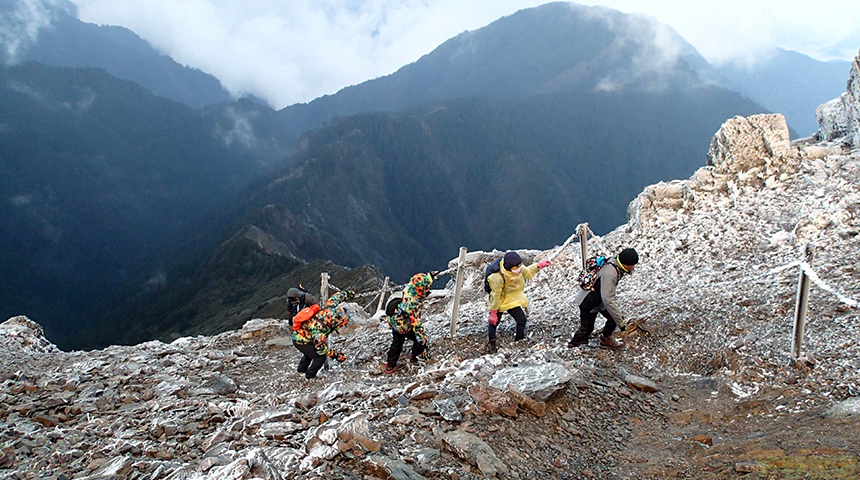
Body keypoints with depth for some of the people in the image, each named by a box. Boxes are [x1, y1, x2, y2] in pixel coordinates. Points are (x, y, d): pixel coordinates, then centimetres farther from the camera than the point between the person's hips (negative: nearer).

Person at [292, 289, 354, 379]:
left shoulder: (330, 307, -24)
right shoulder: (320, 329, -42)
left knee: (310, 351, 33)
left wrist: (349, 293, 15)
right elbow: (321, 349, -32)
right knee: (320, 357, -7)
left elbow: (336, 297, -2)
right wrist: (337, 355, -28)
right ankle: (309, 376, 15)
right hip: (301, 341, -9)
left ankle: (301, 369, 57)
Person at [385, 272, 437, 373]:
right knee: (421, 339, 15)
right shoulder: (413, 305, -39)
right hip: (404, 328, -8)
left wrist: (430, 276, 12)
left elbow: (416, 279, 5)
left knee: (397, 343, 24)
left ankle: (390, 366, 38)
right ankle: (415, 358, 36)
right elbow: (416, 324, -30)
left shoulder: (408, 288, -19)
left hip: (394, 322, 8)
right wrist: (422, 339, -21)